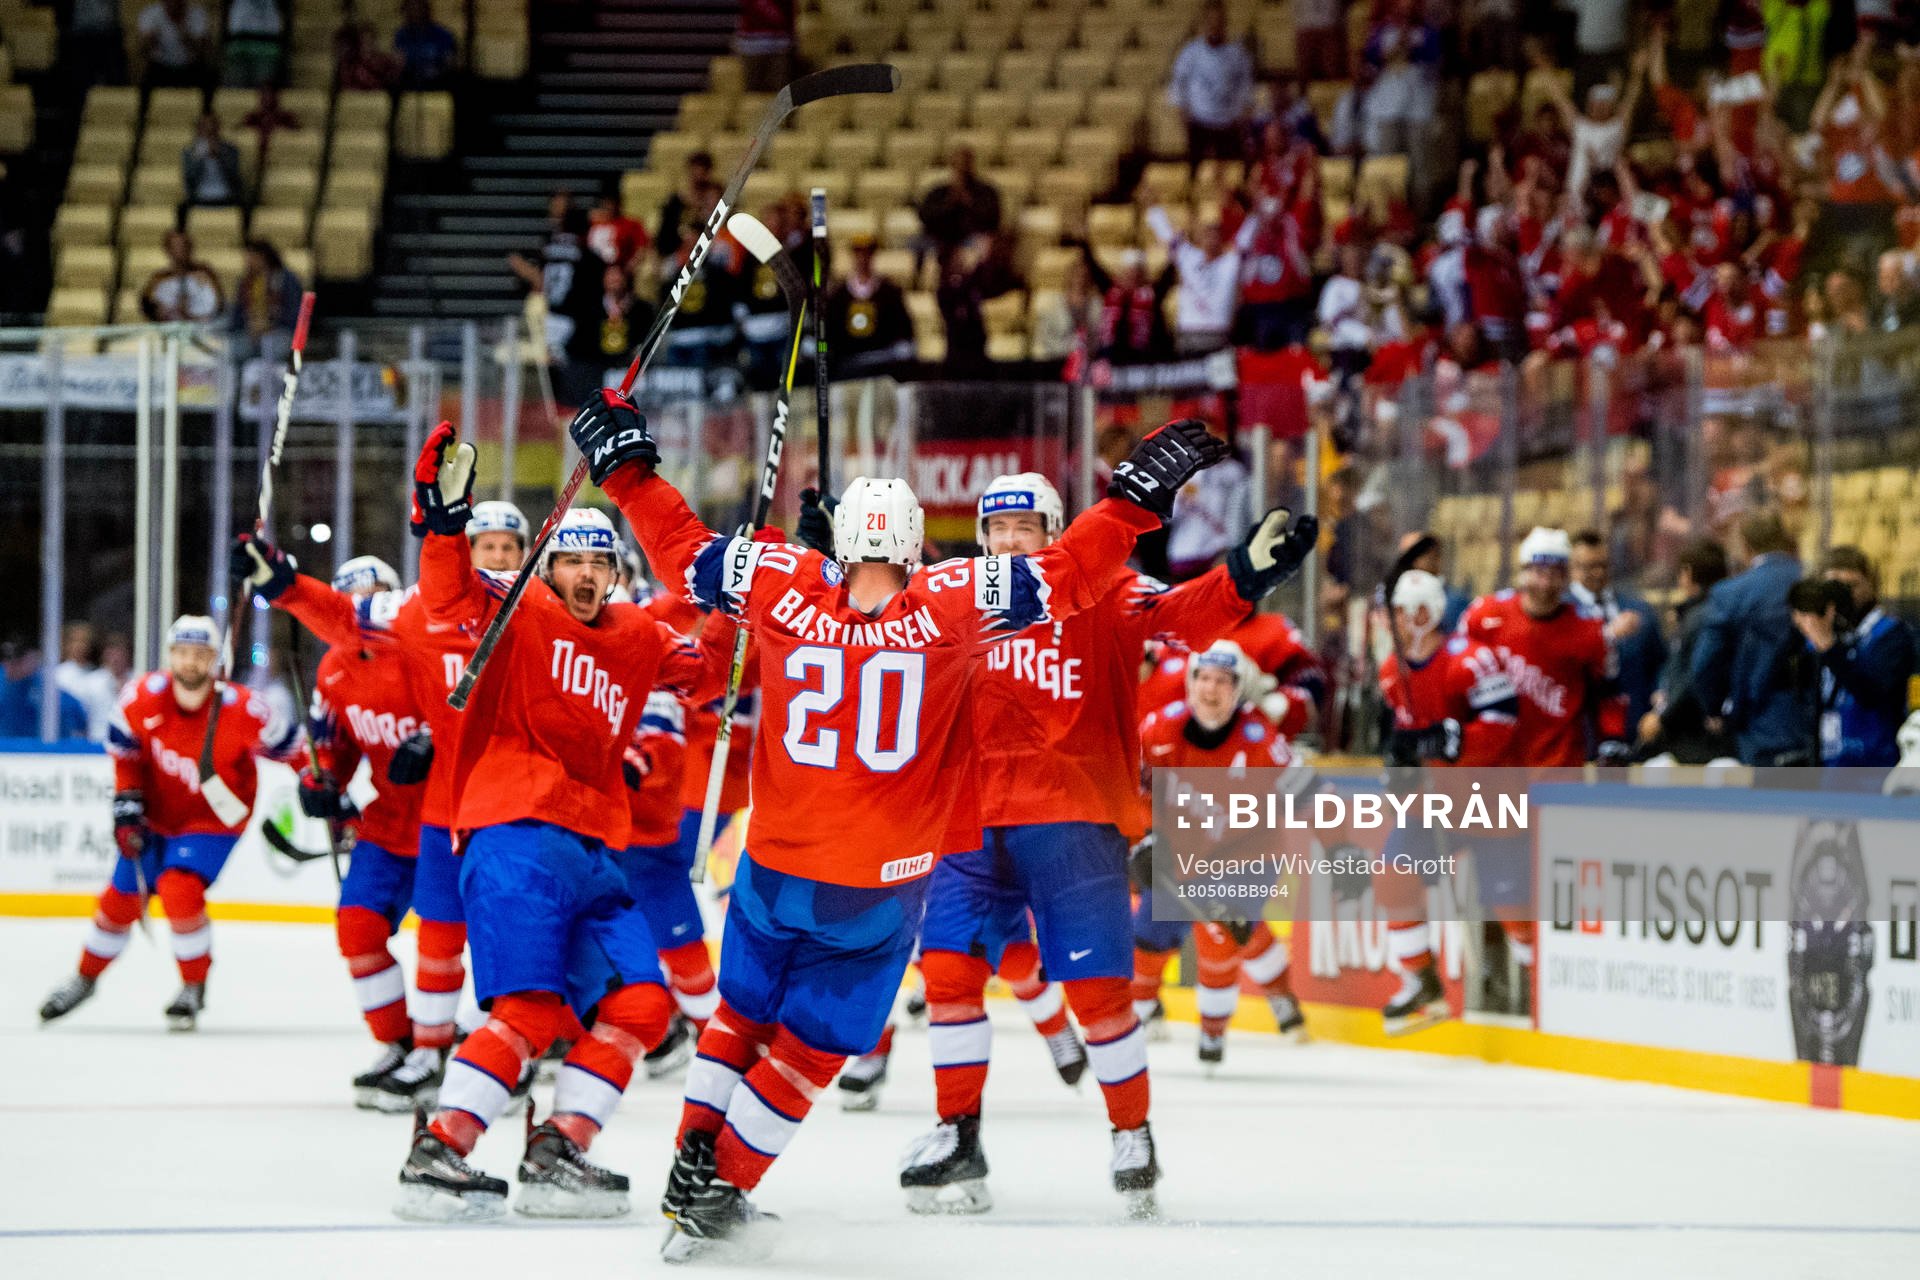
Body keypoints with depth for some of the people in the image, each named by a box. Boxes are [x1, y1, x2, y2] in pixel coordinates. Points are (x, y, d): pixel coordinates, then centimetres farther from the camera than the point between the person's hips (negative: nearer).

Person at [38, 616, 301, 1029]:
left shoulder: (241, 710, -26)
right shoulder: (142, 697, -18)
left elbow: (288, 746, -13)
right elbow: (124, 751, -1)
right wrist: (126, 804, -7)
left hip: (214, 820, -4)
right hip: (157, 815, 4)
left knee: (180, 889, -24)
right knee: (121, 899, 10)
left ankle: (194, 988, -4)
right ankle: (86, 977, 36)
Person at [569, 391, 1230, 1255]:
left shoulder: (783, 590, -7)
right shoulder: (951, 606, -13)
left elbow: (685, 553, 4)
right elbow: (1066, 577, -13)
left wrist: (626, 468, 15)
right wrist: (1138, 496, -6)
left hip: (775, 867, 3)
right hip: (879, 889, -2)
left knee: (744, 1011, 24)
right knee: (810, 1046, 11)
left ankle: (692, 1165, 24)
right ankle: (719, 1191, 11)